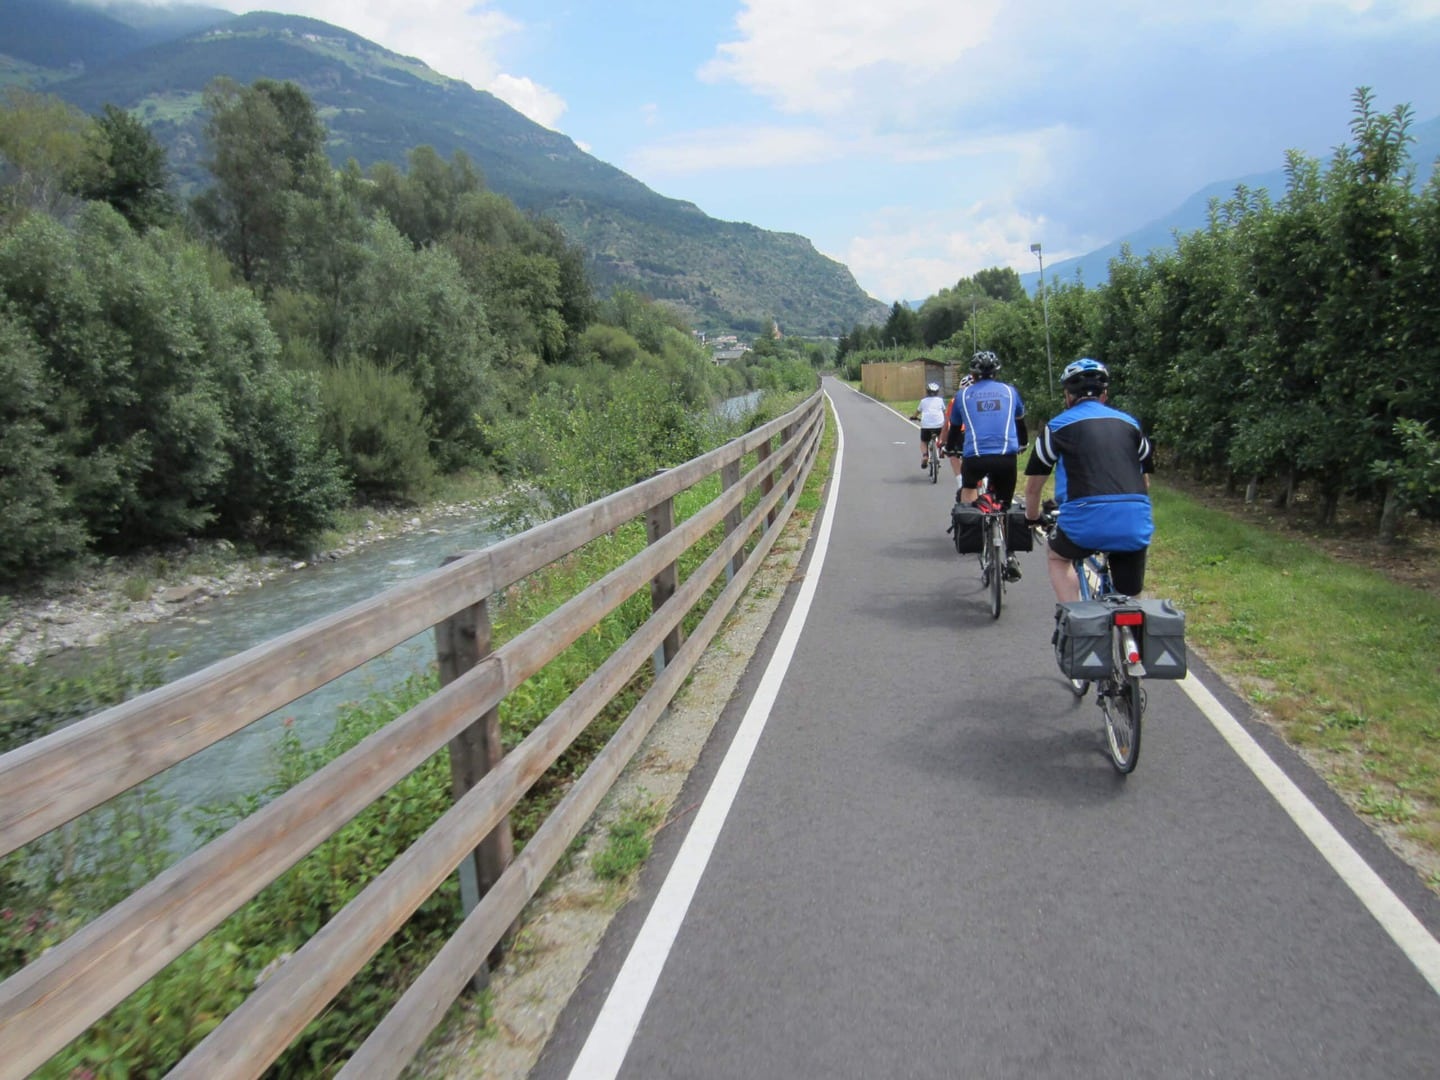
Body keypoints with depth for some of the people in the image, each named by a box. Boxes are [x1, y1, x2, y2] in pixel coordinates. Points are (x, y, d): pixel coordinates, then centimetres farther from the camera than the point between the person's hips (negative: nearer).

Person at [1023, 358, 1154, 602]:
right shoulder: (1129, 423, 20)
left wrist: (1032, 518, 35)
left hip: (1086, 518, -3)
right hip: (1135, 522, 3)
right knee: (1129, 601, 19)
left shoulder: (1058, 427, 11)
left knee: (1057, 557, 28)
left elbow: (1033, 486, 16)